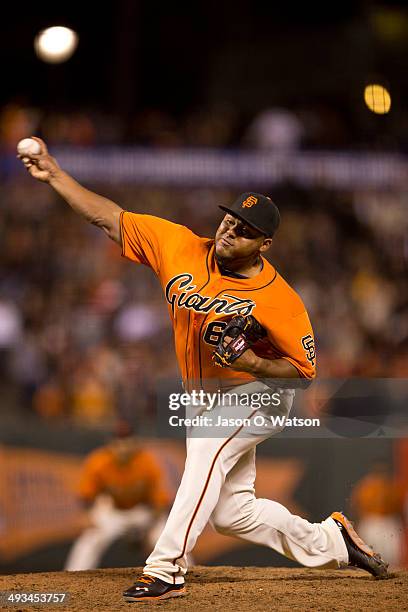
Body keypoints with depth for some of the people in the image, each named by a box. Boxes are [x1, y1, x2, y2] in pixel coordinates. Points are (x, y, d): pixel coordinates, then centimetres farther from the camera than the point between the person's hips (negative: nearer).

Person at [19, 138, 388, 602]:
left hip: (259, 395, -6)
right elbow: (111, 218, -12)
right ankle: (329, 542, 30)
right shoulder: (181, 249, -12)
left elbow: (305, 368, -15)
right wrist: (54, 175, -20)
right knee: (230, 511, 9)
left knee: (206, 450, -33)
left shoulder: (279, 300, -23)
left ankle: (166, 571, -35)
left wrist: (252, 362, -31)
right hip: (206, 400, 6)